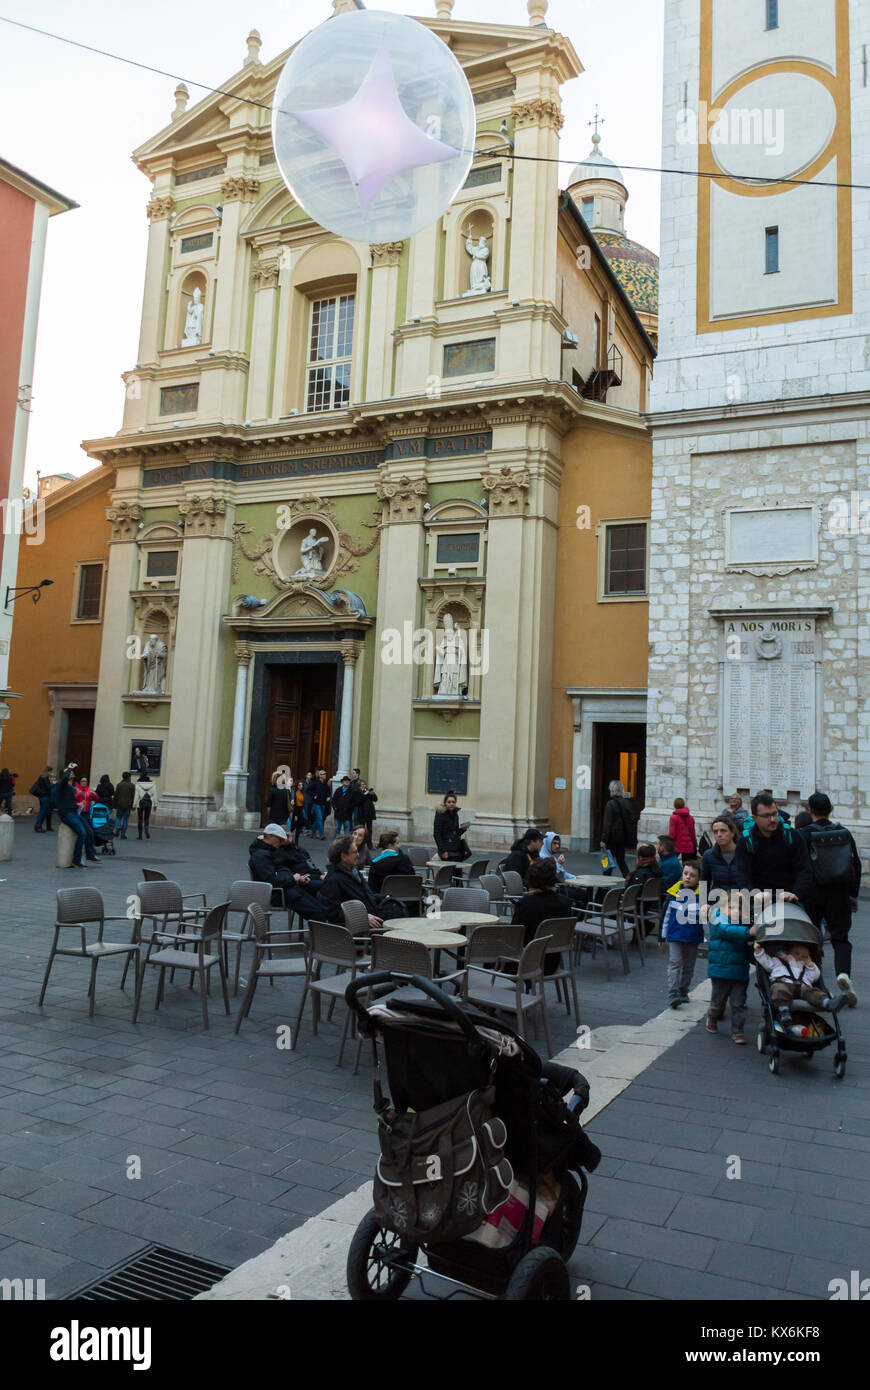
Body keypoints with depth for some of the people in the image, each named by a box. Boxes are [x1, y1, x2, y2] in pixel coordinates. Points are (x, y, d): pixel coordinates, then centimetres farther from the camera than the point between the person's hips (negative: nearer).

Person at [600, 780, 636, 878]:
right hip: (623, 837, 6)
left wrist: (603, 839, -13)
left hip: (613, 837, -5)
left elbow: (607, 823, -15)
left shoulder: (610, 804, -14)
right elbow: (632, 821, 8)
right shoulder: (627, 803, 5)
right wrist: (630, 839, 14)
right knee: (621, 860, 12)